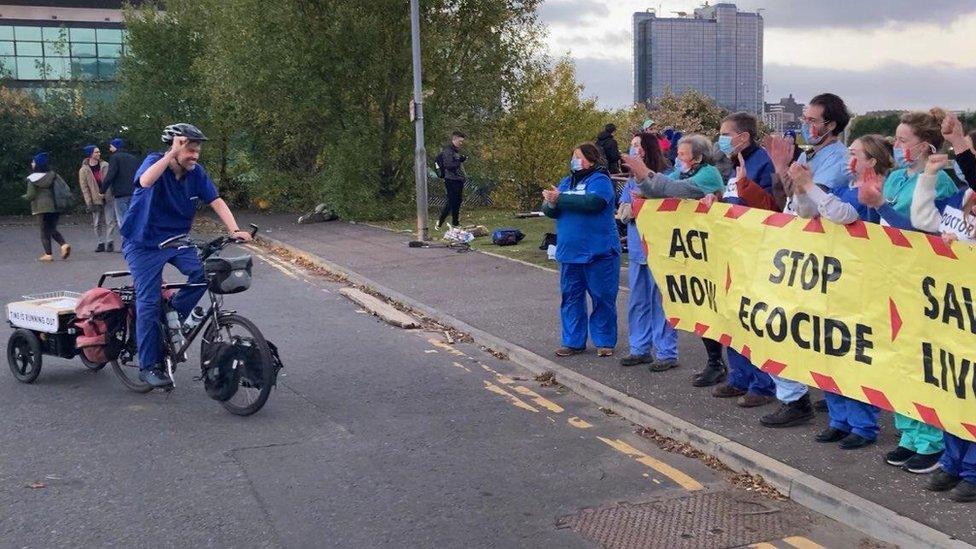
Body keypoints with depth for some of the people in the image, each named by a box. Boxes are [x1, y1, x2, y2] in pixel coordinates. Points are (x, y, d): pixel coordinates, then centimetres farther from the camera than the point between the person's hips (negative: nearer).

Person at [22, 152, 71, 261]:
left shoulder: (32, 179, -8)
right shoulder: (53, 175, 3)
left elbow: (30, 196, -11)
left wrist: (25, 196, 12)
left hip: (42, 207, -4)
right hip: (55, 207, 4)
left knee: (44, 231, 5)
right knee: (53, 229, 16)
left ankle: (48, 254, 2)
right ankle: (64, 244, -6)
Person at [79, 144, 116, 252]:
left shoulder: (105, 165, 4)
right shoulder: (83, 170, -1)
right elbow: (84, 188, -2)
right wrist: (89, 202, -8)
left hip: (108, 198, 0)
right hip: (95, 200, 0)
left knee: (110, 221, -4)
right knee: (98, 223, 5)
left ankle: (110, 243, 0)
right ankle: (100, 244, 13)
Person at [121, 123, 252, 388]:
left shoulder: (196, 172, -5)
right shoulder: (155, 161, -18)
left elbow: (216, 201, -10)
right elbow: (145, 181, -40)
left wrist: (235, 230, -23)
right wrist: (172, 154, -42)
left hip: (176, 240, 5)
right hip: (144, 244, -4)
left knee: (204, 271, -21)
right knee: (149, 301, -7)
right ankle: (148, 366, 5)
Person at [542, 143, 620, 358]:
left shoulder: (600, 180, -6)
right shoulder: (566, 182, 15)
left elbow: (592, 202, -26)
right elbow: (548, 210, 8)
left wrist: (560, 199, -20)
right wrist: (551, 204, -16)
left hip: (598, 252, -6)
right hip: (570, 252, 6)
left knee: (603, 298, 2)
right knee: (571, 297, 10)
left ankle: (605, 341, 14)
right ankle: (573, 341, 19)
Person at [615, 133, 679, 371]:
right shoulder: (633, 179, 12)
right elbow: (622, 212, 7)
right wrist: (637, 210, -12)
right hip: (637, 248, 8)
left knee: (660, 300, -3)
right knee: (637, 301, 14)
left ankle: (667, 353, 5)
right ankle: (639, 349, 25)